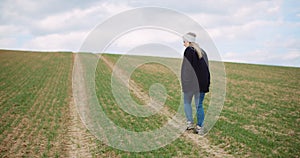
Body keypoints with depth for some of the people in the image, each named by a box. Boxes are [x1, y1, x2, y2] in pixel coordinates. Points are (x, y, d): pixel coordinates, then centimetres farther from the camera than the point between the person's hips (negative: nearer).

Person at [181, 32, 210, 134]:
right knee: (199, 105, 8)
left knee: (187, 102, 14)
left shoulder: (189, 50, -9)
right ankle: (199, 127, 7)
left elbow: (186, 68, -13)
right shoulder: (202, 51, 12)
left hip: (190, 82, -5)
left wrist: (184, 82, -7)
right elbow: (207, 68, 12)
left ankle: (189, 123, 10)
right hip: (202, 83, 5)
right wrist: (206, 83, 15)